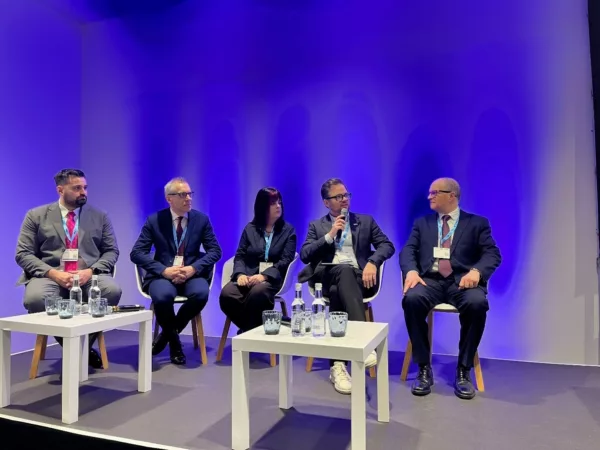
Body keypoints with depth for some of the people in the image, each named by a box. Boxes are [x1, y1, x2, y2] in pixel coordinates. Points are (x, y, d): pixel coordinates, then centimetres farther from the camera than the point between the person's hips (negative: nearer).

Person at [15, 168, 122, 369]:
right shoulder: (36, 216, 9)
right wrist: (53, 273, -15)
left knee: (112, 290, -31)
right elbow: (23, 254, 3)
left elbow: (111, 251, 8)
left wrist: (91, 271, -13)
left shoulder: (100, 216, 13)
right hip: (51, 275, 0)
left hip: (89, 276, 1)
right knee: (35, 299, -34)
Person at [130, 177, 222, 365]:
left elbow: (215, 251, 2)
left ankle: (166, 334, -5)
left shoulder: (202, 219, 5)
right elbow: (136, 253, -5)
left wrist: (193, 268, -16)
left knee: (201, 293, -32)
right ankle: (173, 337, -2)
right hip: (163, 275, -1)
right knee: (163, 295, -35)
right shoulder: (154, 220, 1)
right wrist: (164, 270, -20)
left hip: (192, 274, 1)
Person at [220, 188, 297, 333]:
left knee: (257, 292, -38)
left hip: (272, 279, -2)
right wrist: (240, 274, -14)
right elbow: (240, 256, 9)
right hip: (248, 277, 3)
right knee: (226, 294, -29)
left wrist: (264, 276, -18)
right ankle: (249, 328, -5)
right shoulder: (250, 229, 16)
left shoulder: (288, 230, 9)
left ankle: (250, 330, -14)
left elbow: (285, 261, -2)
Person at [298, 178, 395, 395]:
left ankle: (338, 364, -38)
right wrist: (329, 235, -6)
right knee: (344, 270, -37)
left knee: (338, 291, -36)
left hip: (357, 278, 1)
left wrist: (372, 262, -14)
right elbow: (304, 255, 4)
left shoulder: (366, 221, 19)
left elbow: (387, 245, 7)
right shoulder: (316, 226, 19)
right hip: (327, 277, 0)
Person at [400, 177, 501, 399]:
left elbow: (492, 254, 2)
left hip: (462, 281, -1)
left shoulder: (477, 223, 14)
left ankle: (463, 371, -16)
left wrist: (476, 271, -20)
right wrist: (411, 271, -16)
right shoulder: (422, 223, 20)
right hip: (431, 280, 1)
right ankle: (424, 369, -17)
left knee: (477, 303, -35)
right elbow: (408, 251, 7)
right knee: (412, 299, -33)